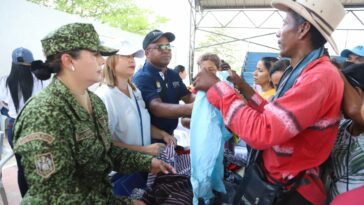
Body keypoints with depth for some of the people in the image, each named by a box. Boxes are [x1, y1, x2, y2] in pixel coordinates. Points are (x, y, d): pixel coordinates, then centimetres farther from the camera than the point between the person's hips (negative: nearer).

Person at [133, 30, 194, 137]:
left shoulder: (173, 75, 5)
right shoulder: (141, 78, -19)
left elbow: (188, 97, 0)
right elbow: (157, 108, -31)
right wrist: (191, 108, -45)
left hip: (170, 135, 7)